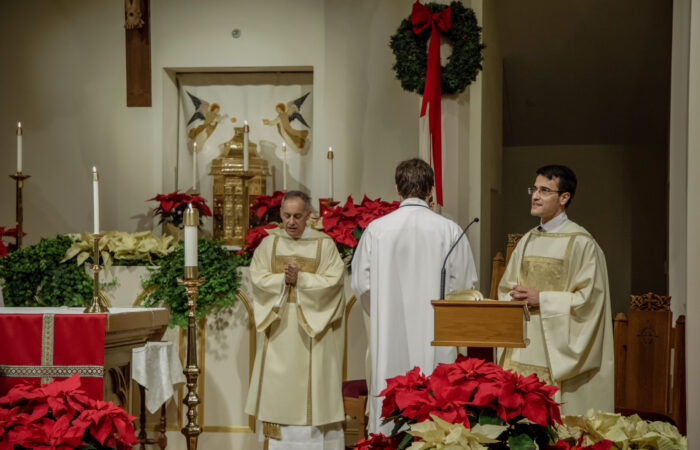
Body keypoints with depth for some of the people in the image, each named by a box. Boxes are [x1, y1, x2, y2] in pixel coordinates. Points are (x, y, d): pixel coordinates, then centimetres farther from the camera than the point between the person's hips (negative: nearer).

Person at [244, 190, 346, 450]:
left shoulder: (324, 244, -2)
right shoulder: (269, 243, 6)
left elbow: (333, 281, -10)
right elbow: (258, 278, -2)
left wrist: (300, 279, -18)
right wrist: (284, 279, -17)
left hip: (313, 328, -2)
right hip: (279, 327, 2)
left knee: (314, 384, 0)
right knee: (279, 387, 4)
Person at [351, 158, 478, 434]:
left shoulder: (376, 229, -4)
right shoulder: (449, 230, -5)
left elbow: (362, 285, 1)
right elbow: (464, 284, 0)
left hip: (389, 338, 1)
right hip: (435, 338, -1)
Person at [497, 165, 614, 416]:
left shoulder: (580, 243, -6)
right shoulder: (528, 241, 14)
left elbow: (589, 298, -12)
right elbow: (505, 288, 18)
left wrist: (541, 299, -14)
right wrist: (515, 297, -4)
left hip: (559, 354, -6)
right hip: (522, 353, 6)